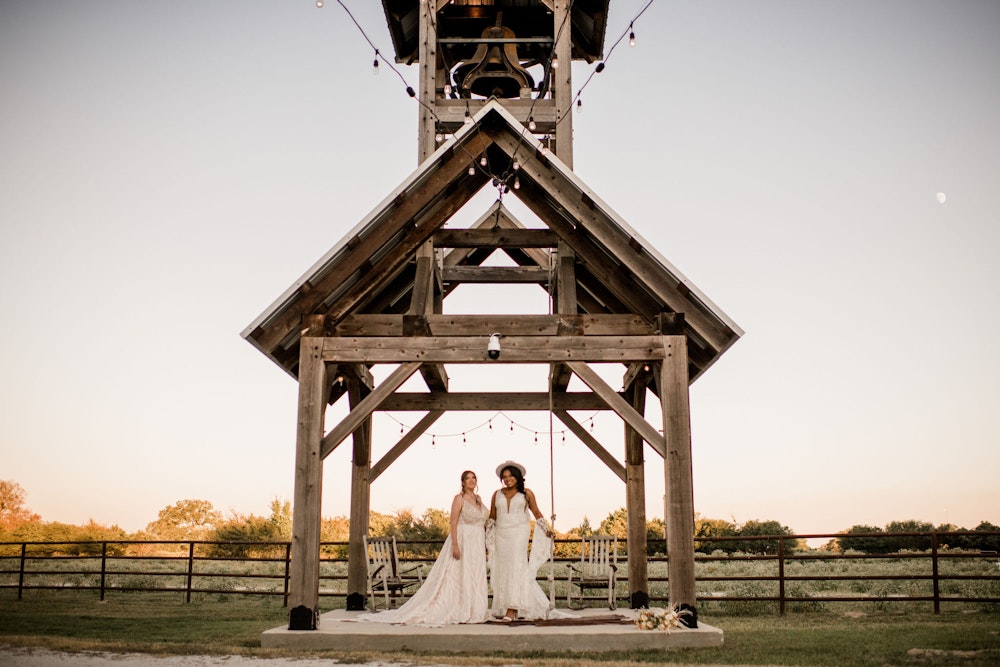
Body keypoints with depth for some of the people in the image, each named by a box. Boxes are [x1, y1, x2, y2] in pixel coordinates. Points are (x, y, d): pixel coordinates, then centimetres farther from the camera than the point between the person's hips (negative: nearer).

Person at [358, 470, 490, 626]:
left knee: (474, 578, 6)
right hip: (463, 541, -7)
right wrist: (455, 545, -20)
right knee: (457, 577, -5)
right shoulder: (459, 499, -6)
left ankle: (472, 611, 11)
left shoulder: (478, 499, 14)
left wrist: (485, 545, 13)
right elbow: (453, 523, -12)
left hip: (477, 544, 7)